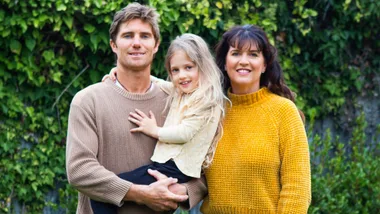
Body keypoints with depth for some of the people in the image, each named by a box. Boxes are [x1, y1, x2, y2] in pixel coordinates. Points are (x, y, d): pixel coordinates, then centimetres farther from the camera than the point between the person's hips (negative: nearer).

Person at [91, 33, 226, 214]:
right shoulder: (178, 92, 18)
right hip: (164, 164, 9)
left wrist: (154, 130, -1)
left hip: (175, 170, -9)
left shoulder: (207, 100, -7)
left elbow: (184, 133, -14)